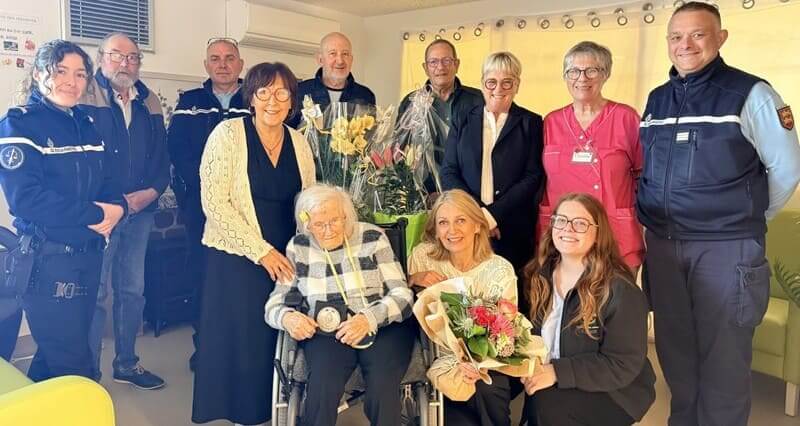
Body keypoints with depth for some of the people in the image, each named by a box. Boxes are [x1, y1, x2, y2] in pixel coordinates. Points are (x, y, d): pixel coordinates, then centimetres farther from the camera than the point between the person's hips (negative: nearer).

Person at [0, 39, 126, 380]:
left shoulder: (86, 125, 12)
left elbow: (105, 182, 12)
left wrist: (117, 207, -11)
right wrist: (94, 215, -17)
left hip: (88, 254, 7)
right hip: (45, 257, -7)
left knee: (56, 356, 18)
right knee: (73, 365, 0)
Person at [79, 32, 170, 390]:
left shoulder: (150, 104, 12)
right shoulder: (85, 98, -5)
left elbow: (161, 157, 12)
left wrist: (152, 191, -6)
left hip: (141, 210, 6)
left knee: (132, 290, 14)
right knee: (95, 293, -1)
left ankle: (126, 364, 28)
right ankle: (89, 372, 15)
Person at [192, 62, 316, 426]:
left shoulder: (299, 142, 6)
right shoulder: (229, 133, -7)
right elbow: (214, 202, -13)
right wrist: (261, 251, -14)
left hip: (285, 260, 4)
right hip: (237, 258, -4)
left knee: (279, 340, 9)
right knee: (241, 341, 2)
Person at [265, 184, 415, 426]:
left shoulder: (373, 238, -1)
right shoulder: (298, 247, 5)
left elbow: (402, 294, -3)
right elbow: (275, 302, 8)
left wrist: (369, 319, -22)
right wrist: (287, 317, -17)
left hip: (383, 327, 0)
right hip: (325, 332, 1)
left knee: (382, 386, -29)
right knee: (322, 388, -30)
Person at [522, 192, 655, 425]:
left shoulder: (620, 290, -16)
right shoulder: (539, 274, 2)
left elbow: (623, 365, -18)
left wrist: (558, 372, -24)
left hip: (613, 392, -4)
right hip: (547, 379, 5)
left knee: (545, 403, -29)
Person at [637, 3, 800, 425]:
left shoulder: (750, 93, -6)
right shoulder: (656, 100, 10)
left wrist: (747, 221, 5)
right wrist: (659, 222, 10)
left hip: (725, 248, -5)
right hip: (662, 245, 5)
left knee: (722, 355, 5)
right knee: (674, 348, 16)